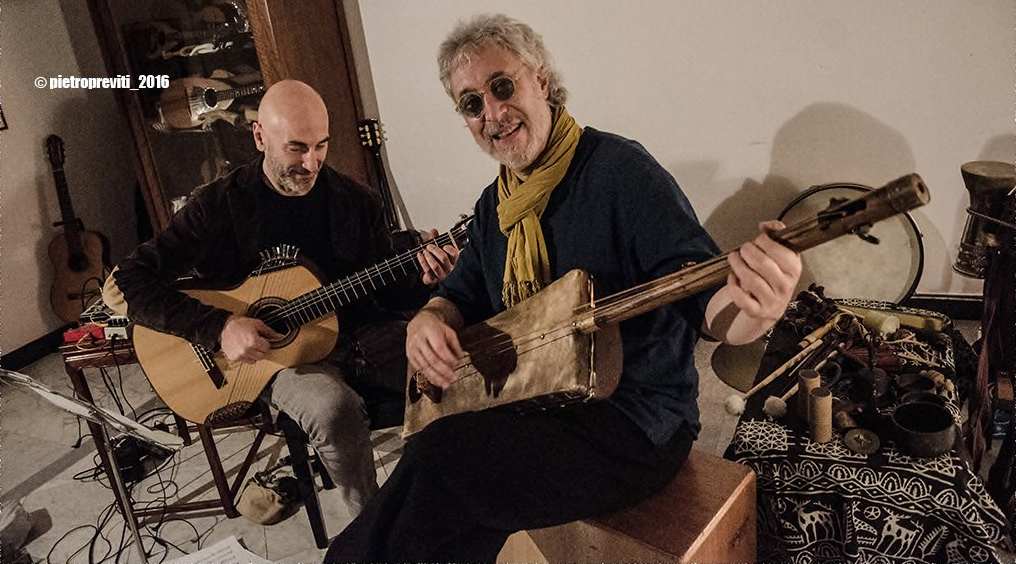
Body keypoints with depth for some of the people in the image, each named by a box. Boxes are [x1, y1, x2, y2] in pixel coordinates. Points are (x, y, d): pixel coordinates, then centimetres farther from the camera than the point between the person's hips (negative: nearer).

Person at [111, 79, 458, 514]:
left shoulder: (355, 201, 4)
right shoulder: (220, 205, -6)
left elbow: (387, 295, 10)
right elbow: (128, 282, -9)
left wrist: (423, 281, -14)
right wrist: (219, 327, -21)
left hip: (361, 332, 4)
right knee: (335, 409, -36)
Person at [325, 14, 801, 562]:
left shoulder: (621, 170, -14)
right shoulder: (494, 205, 10)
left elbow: (706, 301, -20)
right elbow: (461, 291, 16)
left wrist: (754, 308, -44)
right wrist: (430, 320, -8)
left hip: (636, 425, -7)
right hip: (533, 406, 7)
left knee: (438, 459, -23)